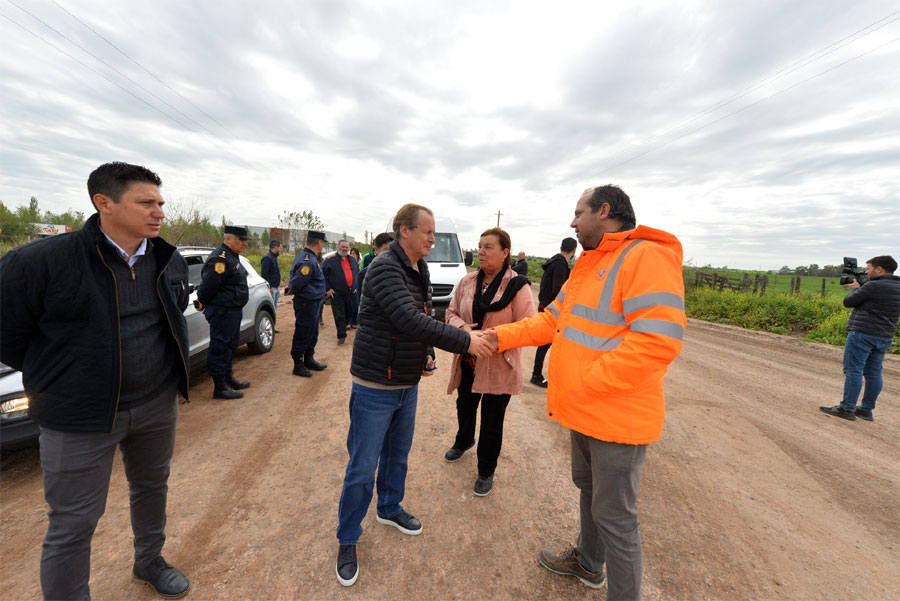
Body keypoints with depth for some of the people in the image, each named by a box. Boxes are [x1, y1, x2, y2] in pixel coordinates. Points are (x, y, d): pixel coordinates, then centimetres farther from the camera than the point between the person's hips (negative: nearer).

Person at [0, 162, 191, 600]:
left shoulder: (169, 261, -1)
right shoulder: (41, 261, -16)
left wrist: (167, 370, 11)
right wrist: (59, 378, 0)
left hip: (157, 404, 5)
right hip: (79, 419, -4)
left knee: (152, 488, 22)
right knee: (72, 525, 9)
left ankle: (149, 561, 47)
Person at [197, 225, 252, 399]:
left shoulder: (232, 257, 14)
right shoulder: (220, 259, -20)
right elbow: (208, 285, -20)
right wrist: (203, 303, -5)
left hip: (233, 310, 11)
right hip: (222, 312, -11)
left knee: (230, 346, 20)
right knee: (220, 348, -1)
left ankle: (229, 379, 34)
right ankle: (219, 387, 9)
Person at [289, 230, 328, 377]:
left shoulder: (303, 255, 12)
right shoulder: (308, 261, -22)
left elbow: (294, 279, 19)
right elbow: (296, 283, -25)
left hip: (313, 303, 10)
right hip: (307, 304, -10)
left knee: (312, 333, 19)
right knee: (303, 334, 2)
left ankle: (309, 360, 33)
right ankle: (298, 365, 14)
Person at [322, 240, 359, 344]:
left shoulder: (353, 260, 13)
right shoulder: (330, 259, -3)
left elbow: (358, 274, 24)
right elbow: (322, 275, -2)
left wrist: (356, 286, 15)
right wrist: (327, 288, -8)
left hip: (351, 293, 5)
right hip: (336, 293, -5)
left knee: (351, 312, 15)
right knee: (339, 315, 0)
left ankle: (344, 325, 43)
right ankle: (341, 335, 11)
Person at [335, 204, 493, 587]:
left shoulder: (420, 271, 7)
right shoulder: (384, 268, -20)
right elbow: (410, 320, -31)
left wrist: (427, 355, 0)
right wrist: (464, 341, -28)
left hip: (408, 384, 8)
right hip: (375, 387, -8)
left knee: (398, 454, 24)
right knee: (362, 467, 7)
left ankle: (389, 508, 49)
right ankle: (347, 541, 30)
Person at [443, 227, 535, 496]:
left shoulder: (517, 286, -14)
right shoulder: (467, 281, 0)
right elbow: (451, 312, 6)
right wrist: (462, 326, -16)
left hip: (498, 367, -4)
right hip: (467, 361, 5)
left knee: (492, 422, 10)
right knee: (464, 408, 26)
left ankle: (486, 472, 36)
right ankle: (463, 441, 59)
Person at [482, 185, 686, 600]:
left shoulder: (646, 257, -19)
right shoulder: (587, 265, 11)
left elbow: (659, 341, -28)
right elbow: (551, 320, 12)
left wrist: (585, 385, -23)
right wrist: (502, 336, 4)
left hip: (618, 418, -9)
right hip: (584, 411, 9)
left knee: (614, 517, 8)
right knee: (588, 489, 27)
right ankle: (588, 563, 51)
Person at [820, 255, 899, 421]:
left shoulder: (873, 286, -14)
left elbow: (848, 302, -8)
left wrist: (855, 288, 9)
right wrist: (859, 289, 15)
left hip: (863, 333, -8)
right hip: (885, 337, 9)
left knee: (853, 370, -4)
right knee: (873, 373, 11)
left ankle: (847, 409, -1)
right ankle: (866, 410, 18)